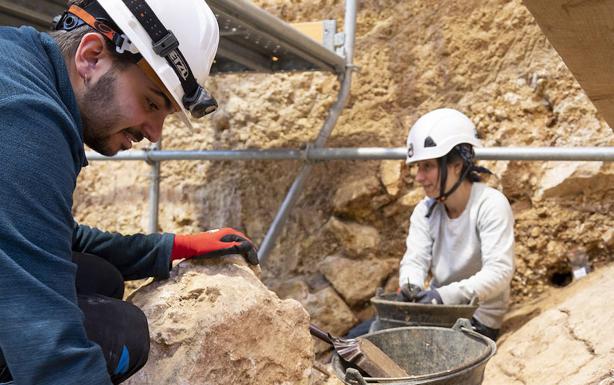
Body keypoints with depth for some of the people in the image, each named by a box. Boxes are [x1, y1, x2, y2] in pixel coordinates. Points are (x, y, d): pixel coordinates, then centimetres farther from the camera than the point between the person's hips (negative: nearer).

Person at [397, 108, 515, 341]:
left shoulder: (490, 205, -17)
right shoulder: (425, 211, 2)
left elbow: (499, 272, -26)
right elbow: (415, 260, -8)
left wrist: (447, 295, -39)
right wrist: (410, 285, -32)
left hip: (478, 319, -5)